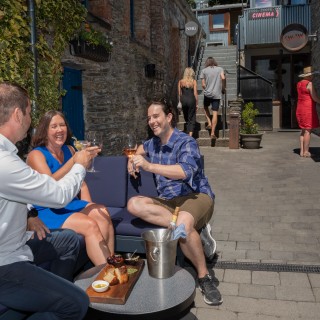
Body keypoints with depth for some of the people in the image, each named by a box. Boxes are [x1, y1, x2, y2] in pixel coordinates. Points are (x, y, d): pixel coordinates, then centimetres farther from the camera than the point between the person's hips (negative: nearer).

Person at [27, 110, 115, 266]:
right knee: (90, 225, -27)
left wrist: (89, 208, 1)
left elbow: (81, 183, 15)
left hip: (71, 204, 6)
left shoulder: (69, 150, 10)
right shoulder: (36, 155, -9)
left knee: (102, 213, -23)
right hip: (47, 211, -6)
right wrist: (75, 160, -33)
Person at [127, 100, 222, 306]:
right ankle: (193, 228, -24)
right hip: (168, 201, 7)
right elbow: (142, 148, 40)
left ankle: (204, 277, -17)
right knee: (134, 204, -22)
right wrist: (133, 159, 18)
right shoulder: (154, 143, 14)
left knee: (183, 224, -41)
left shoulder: (186, 142, -9)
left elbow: (185, 171, -30)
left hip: (196, 196, -6)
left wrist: (149, 166, -36)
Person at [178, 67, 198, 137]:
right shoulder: (193, 81, -3)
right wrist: (196, 104, 3)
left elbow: (179, 93, 5)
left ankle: (188, 131, 29)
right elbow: (195, 93, -3)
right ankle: (190, 134, -5)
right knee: (191, 119, 4)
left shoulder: (180, 82, 4)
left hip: (183, 100, 2)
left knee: (186, 117, 20)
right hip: (191, 100, -2)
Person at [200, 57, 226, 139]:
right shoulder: (220, 69, 6)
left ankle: (209, 123, 14)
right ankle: (213, 133, -2)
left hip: (207, 93, 0)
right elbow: (223, 78, -11)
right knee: (215, 113, 0)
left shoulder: (203, 71, 5)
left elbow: (203, 84, 1)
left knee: (205, 107, 28)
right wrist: (223, 88, 1)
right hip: (217, 94, 0)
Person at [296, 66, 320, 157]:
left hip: (300, 108, 8)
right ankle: (306, 152, -3)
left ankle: (302, 151, 11)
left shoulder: (299, 84, 12)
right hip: (308, 109, -8)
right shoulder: (309, 84, -13)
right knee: (308, 131, -5)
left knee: (303, 130, 11)